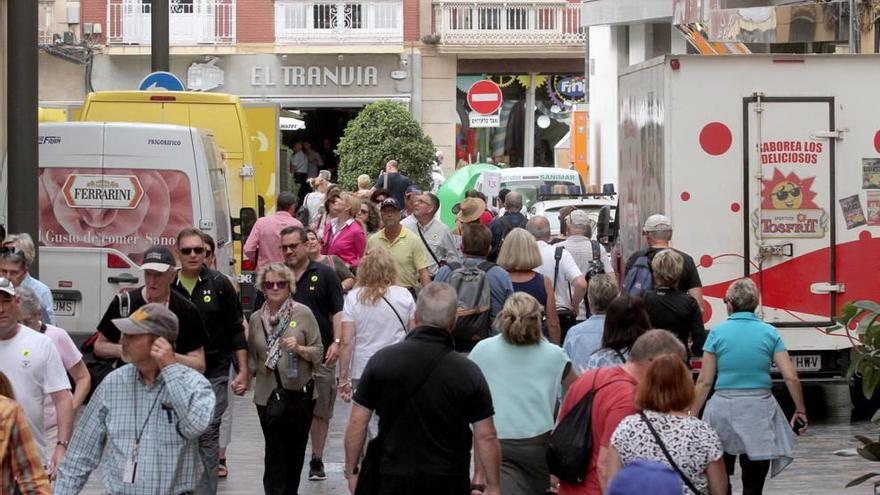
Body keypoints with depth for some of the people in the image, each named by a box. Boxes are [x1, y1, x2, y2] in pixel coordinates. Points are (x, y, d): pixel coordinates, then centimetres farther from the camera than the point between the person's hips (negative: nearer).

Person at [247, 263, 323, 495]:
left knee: (295, 449, 7)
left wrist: (299, 349, -17)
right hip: (268, 394, 1)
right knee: (275, 451, -4)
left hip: (299, 392, -1)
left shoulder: (303, 313, -1)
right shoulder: (256, 318, 7)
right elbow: (251, 356, 17)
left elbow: (318, 352, -1)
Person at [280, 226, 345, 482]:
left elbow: (338, 311, -1)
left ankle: (317, 460, 13)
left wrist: (336, 342, -13)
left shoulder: (324, 274, 2)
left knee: (320, 411, 3)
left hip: (320, 354, -2)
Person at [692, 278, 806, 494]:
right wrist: (800, 411, 8)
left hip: (724, 409, 0)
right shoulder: (770, 333, 1)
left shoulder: (717, 333, -2)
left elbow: (704, 382, -3)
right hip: (759, 411, 1)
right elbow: (791, 377, -3)